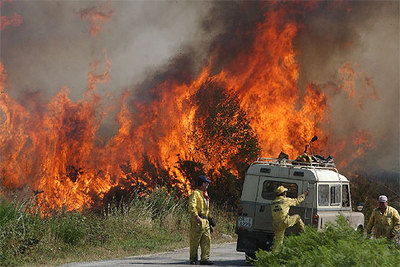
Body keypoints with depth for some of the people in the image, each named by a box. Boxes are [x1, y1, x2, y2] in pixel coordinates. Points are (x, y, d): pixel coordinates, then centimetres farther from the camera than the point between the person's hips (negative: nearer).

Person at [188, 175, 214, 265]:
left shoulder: (205, 195, 22)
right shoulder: (195, 193, -7)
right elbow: (192, 206, -19)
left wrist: (209, 219, 25)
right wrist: (196, 216, -29)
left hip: (205, 221, 8)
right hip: (197, 221, -8)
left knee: (207, 240, 1)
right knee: (195, 241, -3)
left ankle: (205, 258, 0)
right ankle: (193, 259, 3)